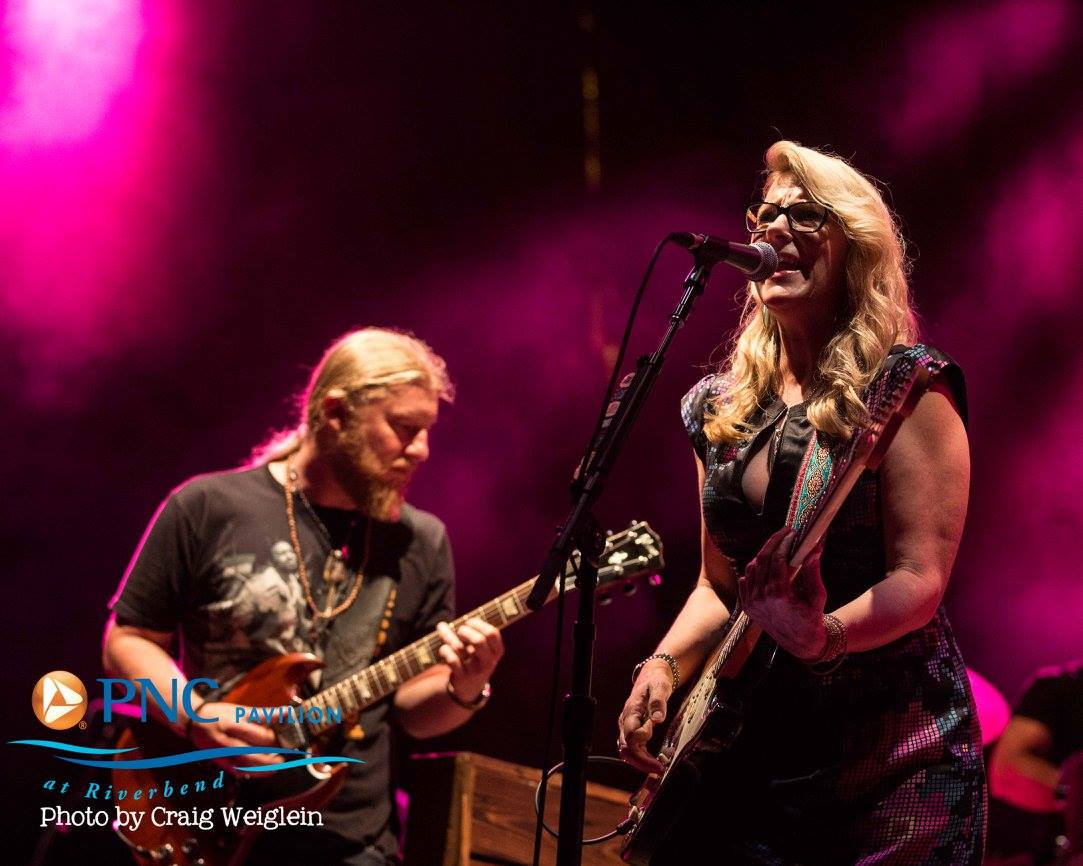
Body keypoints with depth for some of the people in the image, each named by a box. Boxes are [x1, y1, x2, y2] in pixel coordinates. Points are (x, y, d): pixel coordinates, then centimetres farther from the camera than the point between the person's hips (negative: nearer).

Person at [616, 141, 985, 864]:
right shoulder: (721, 408, 10)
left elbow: (920, 581, -15)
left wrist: (824, 637, -33)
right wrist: (664, 665, -1)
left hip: (890, 761, -5)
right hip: (746, 759, 5)